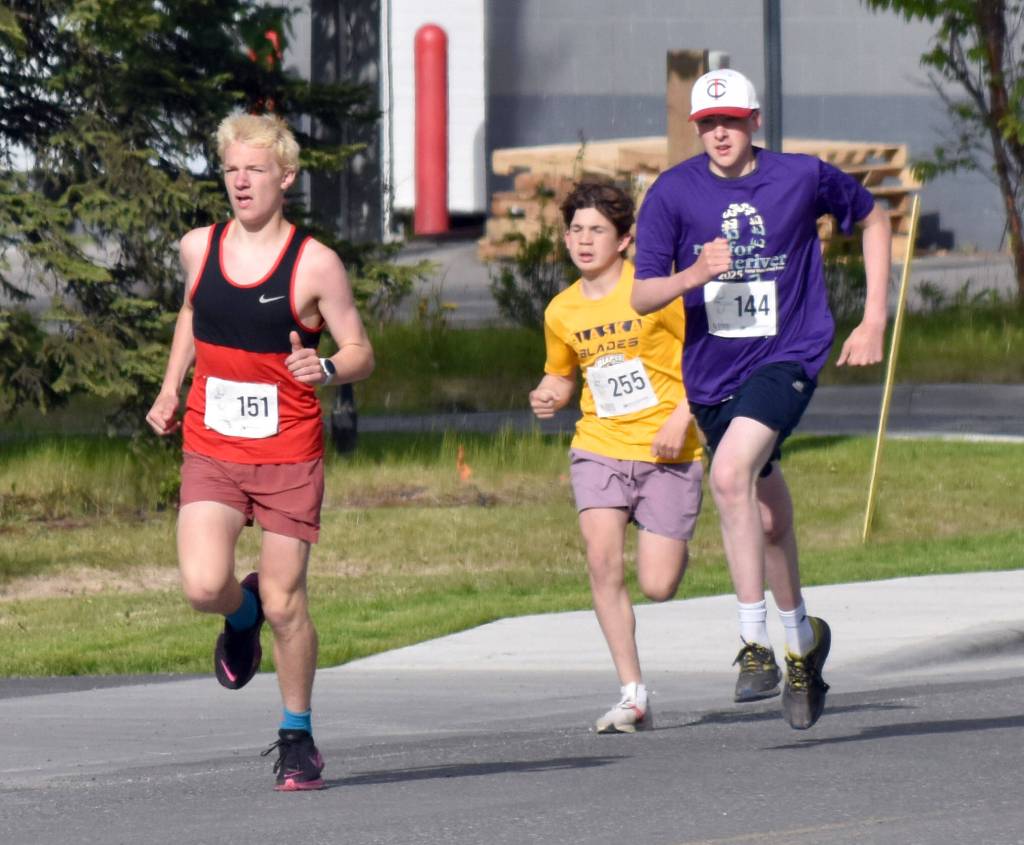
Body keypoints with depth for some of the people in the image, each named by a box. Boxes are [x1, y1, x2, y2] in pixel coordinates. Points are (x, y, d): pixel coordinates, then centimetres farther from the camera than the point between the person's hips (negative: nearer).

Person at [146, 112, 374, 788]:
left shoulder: (315, 264, -9)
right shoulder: (199, 248, 3)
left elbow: (361, 354, -4)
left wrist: (326, 369, -25)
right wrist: (170, 390, 17)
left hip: (289, 457, -2)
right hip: (210, 453, 3)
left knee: (284, 602, 0)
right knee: (204, 587, -16)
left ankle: (298, 737, 19)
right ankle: (242, 615, 22)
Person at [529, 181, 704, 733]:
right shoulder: (562, 311, 5)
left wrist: (681, 417, -16)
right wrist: (548, 396, -1)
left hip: (666, 453, -3)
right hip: (599, 448, 3)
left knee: (658, 586, -6)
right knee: (602, 559, -19)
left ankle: (673, 546, 34)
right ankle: (632, 694, -11)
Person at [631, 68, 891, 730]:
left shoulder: (803, 177, -7)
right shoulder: (673, 193, -4)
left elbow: (873, 218, 12)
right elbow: (642, 296, -6)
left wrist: (874, 322, 7)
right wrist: (694, 274, -28)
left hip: (786, 357, -4)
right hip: (711, 374, 4)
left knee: (730, 474, -29)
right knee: (768, 518, 16)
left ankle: (757, 644, -26)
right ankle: (802, 641, 39)